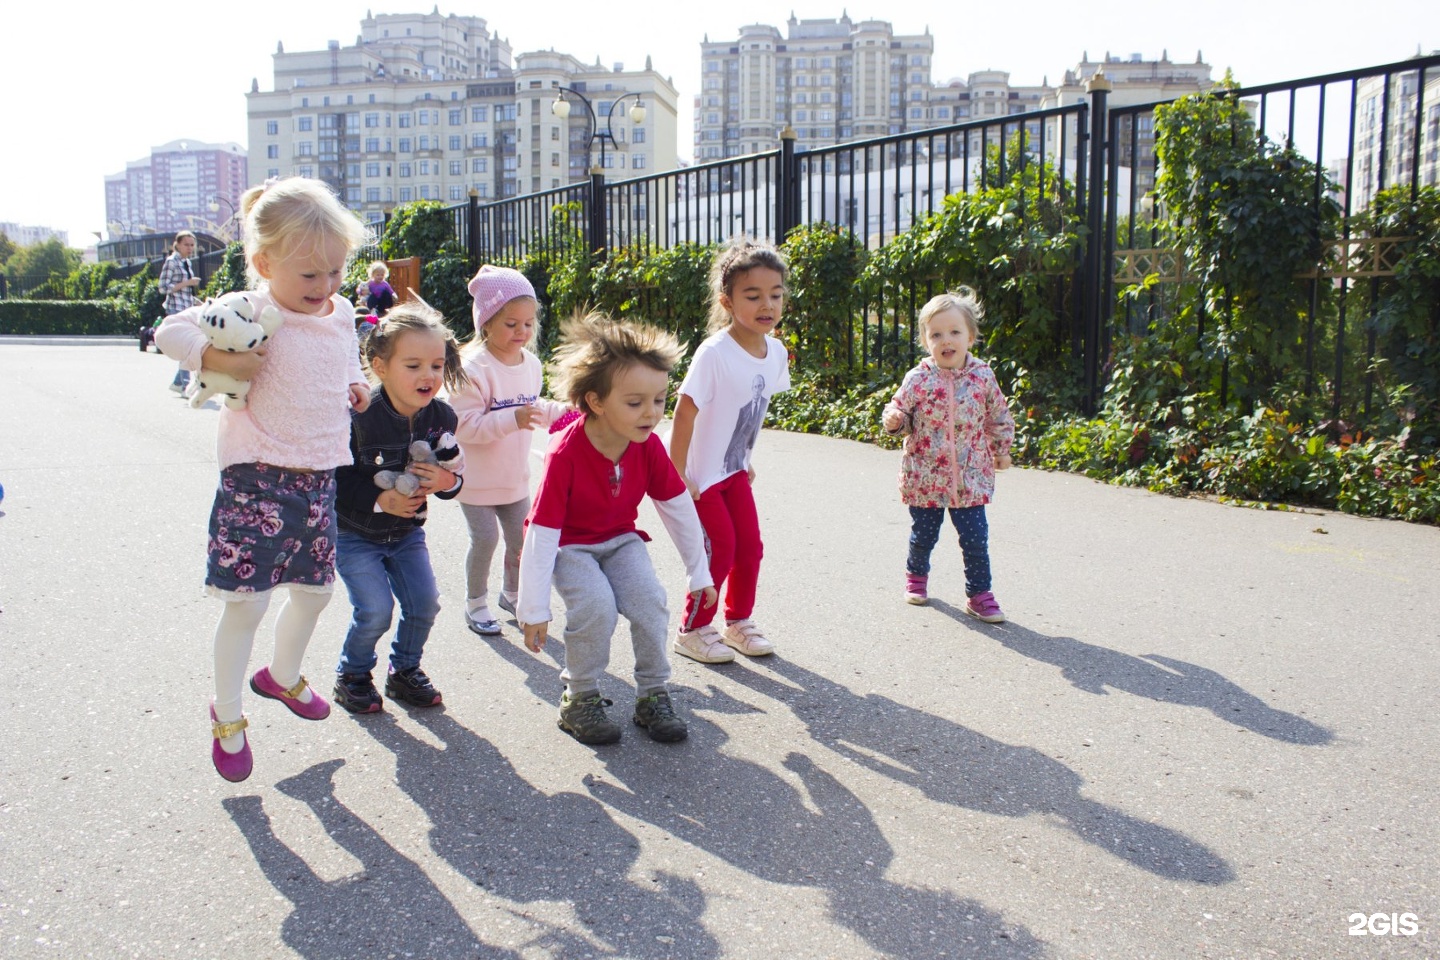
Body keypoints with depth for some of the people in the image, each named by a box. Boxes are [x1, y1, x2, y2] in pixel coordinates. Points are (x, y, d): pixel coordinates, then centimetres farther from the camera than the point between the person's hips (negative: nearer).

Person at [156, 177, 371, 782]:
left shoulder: (342, 313, 6)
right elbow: (171, 331, -12)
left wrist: (356, 384, 5)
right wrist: (220, 359, -27)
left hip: (318, 478, 6)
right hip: (257, 480, -6)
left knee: (314, 590, 18)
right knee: (246, 602, -2)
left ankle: (283, 676, 45)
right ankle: (226, 716, 19)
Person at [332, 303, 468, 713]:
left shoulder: (441, 417, -9)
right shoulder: (359, 417, -25)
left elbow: (455, 472, -1)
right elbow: (331, 479, -20)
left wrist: (445, 481, -24)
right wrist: (381, 499, -26)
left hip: (407, 531, 5)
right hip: (354, 532, -5)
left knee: (425, 603, 1)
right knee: (376, 609, -11)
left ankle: (404, 670, 26)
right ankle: (352, 675, 17)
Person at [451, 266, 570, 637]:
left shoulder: (530, 363, 1)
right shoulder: (474, 368, -23)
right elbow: (463, 425, -28)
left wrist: (563, 411, 1)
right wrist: (512, 419, -37)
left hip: (515, 475, 7)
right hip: (477, 477, -6)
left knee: (520, 538, 14)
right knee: (485, 540, -3)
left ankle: (512, 593, 37)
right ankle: (475, 603, 20)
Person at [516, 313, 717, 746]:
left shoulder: (649, 446, -17)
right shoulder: (566, 453, -31)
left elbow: (678, 508, -3)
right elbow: (542, 531, -27)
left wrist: (698, 572, 4)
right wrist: (533, 609, -24)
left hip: (619, 539, 4)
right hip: (568, 545, -4)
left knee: (650, 602, -18)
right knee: (596, 607, -27)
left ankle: (652, 695, 3)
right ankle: (579, 698, -3)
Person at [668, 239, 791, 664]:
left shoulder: (776, 351, -6)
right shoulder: (714, 354, -27)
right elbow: (684, 413, -24)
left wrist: (746, 460, 14)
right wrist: (677, 475, -21)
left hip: (734, 469, 7)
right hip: (700, 473, -6)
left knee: (750, 547, 9)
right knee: (721, 550, -3)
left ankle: (739, 621, 29)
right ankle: (693, 630, 15)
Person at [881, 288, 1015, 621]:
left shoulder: (983, 376, -4)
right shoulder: (918, 380, -10)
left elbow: (998, 417, 10)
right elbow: (900, 412, 0)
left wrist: (1001, 450, 18)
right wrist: (893, 420, -22)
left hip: (970, 478, 1)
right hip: (924, 477, -1)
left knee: (976, 538, 1)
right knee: (923, 535, 14)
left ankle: (979, 593, 16)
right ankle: (916, 575, 41)